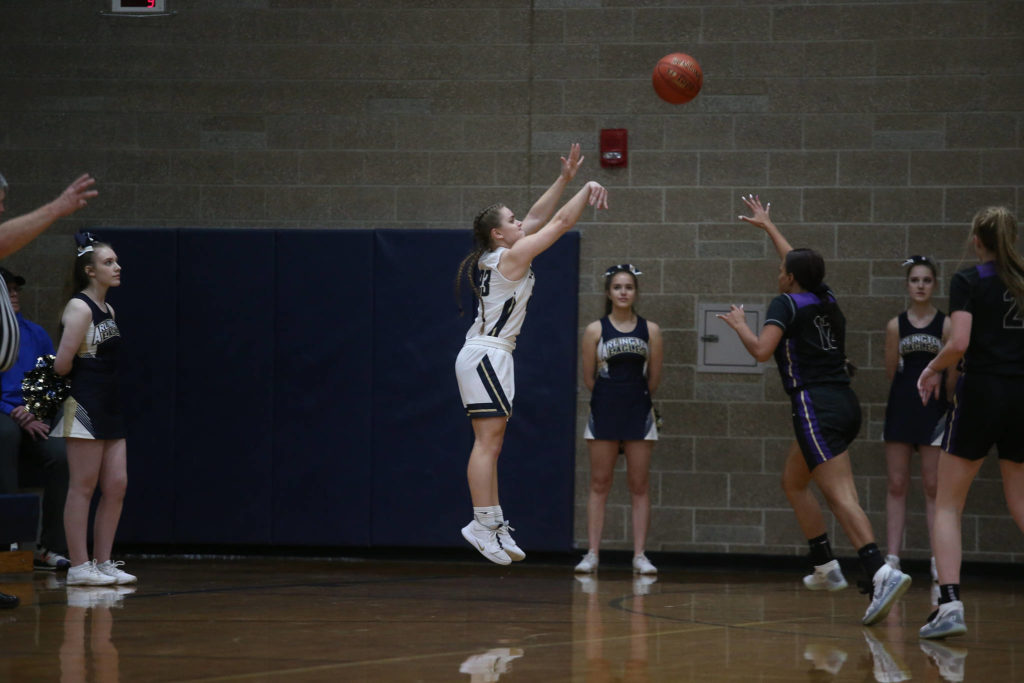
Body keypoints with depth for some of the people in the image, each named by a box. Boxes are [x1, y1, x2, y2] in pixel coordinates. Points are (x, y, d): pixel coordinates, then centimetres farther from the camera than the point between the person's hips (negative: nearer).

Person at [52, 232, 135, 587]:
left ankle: (102, 562, 13)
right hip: (84, 407, -9)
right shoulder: (79, 308, -11)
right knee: (83, 486, -4)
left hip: (109, 407, 9)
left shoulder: (108, 310, 16)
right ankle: (79, 566, 0)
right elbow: (62, 364, -17)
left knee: (117, 484, 7)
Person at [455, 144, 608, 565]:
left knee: (490, 444, 9)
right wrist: (587, 191, 2)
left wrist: (565, 179, 21)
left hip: (485, 354, 10)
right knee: (488, 442, -12)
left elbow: (539, 218, 22)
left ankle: (494, 526, 10)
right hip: (487, 355, -10)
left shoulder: (498, 257, 14)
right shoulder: (513, 256, -10)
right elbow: (561, 223, -8)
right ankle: (483, 525, -14)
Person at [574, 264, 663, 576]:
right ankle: (592, 553, 3)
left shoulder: (650, 330, 3)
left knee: (639, 486, 1)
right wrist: (610, 396, 10)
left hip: (638, 413, 1)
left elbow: (654, 377, 8)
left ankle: (640, 555, 3)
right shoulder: (595, 330, 1)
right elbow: (588, 378, 4)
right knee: (599, 485, 1)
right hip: (604, 412, -1)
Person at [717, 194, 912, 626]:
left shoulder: (786, 304, -4)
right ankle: (826, 567, 24)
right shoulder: (827, 300, 17)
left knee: (840, 495, -18)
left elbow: (761, 350, -17)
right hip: (843, 402, 8)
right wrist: (767, 225, 48)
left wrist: (739, 325, 3)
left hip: (816, 407, -8)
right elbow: (800, 264, 36)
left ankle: (882, 574, -35)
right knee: (793, 481, 25)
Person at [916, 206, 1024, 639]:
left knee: (948, 505, 3)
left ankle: (950, 604, -14)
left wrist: (934, 369, 2)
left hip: (981, 394, -4)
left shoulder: (968, 282, -5)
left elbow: (959, 344, -17)